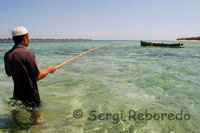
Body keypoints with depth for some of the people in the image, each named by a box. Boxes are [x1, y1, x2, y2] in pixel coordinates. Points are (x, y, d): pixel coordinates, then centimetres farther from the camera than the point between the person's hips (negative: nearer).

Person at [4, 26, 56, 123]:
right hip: (30, 96, -7)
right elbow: (37, 77, -18)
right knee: (35, 119, 14)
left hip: (17, 94, 7)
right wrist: (49, 70, -1)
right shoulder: (27, 53, -23)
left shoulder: (7, 55, -1)